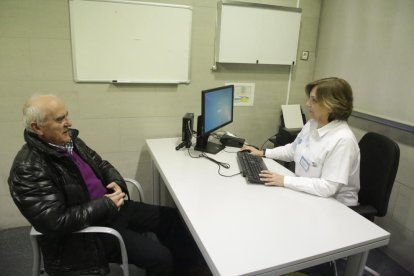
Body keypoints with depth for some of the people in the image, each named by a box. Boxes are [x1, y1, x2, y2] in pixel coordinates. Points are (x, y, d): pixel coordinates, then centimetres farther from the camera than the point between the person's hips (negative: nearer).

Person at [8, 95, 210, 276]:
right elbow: (55, 222, -28)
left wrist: (117, 182, -8)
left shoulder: (70, 139, 2)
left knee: (171, 217, 7)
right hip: (86, 228, -8)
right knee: (160, 258, -16)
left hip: (111, 206, 8)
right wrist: (106, 205, -22)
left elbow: (100, 165, 13)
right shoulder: (28, 169, -23)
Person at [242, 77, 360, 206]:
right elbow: (293, 150, 16)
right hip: (305, 193, 7)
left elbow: (328, 187, -29)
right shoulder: (312, 124, 0)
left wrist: (285, 181, -28)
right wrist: (263, 153, 8)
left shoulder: (343, 140, -27)